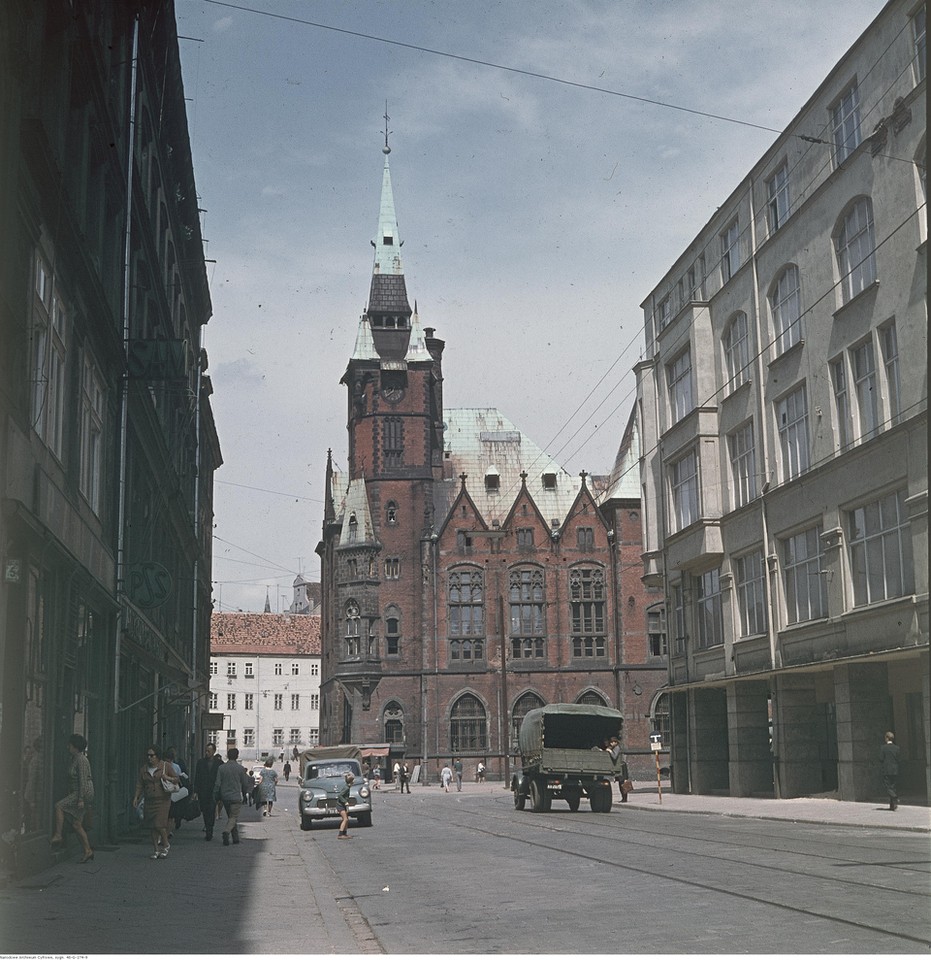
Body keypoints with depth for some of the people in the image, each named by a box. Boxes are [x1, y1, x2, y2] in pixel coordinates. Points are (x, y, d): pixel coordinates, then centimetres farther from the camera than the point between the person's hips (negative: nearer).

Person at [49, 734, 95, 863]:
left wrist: (81, 799, -24)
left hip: (84, 793, -10)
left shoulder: (81, 760, -15)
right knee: (76, 824, 6)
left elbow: (83, 780, -20)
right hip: (76, 793, 10)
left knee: (59, 806, -16)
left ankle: (58, 836, -12)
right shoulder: (75, 759, 16)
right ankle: (87, 851, 8)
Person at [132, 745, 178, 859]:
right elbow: (139, 784, 10)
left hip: (162, 799, -4)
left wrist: (167, 778, -14)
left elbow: (176, 779, 4)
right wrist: (136, 796, -1)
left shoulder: (166, 766, 0)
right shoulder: (143, 768, 10)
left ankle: (166, 845, 11)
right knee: (151, 826, 4)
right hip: (149, 801, 4)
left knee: (159, 824, -12)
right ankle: (156, 849, 14)